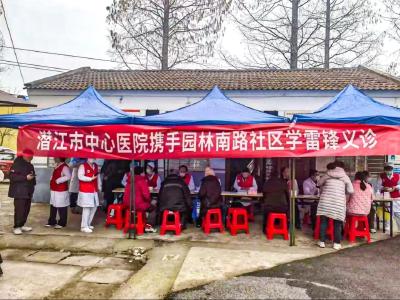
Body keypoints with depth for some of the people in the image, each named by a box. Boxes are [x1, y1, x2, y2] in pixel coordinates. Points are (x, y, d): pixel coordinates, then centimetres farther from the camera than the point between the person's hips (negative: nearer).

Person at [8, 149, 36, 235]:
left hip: (28, 191, 8)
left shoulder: (30, 165, 16)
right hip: (19, 192, -8)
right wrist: (26, 177, -22)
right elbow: (12, 177, -17)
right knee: (19, 210, -9)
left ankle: (21, 225, 21)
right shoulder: (17, 164, -9)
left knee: (26, 209, 10)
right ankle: (16, 227, 1)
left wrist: (33, 180, 4)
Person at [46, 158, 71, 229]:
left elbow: (68, 176, -30)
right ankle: (52, 221, 29)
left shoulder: (64, 167, -18)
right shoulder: (56, 166, 13)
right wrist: (52, 180, 8)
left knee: (61, 207, 0)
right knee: (53, 206, 18)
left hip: (61, 191, -10)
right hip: (54, 190, 10)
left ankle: (62, 223, 10)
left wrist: (58, 180, -24)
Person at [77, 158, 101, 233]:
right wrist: (90, 179, -22)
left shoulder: (96, 166, 13)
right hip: (85, 191, -8)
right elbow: (80, 176, -19)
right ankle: (84, 227, 1)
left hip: (94, 191, 8)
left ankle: (88, 224, 27)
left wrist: (99, 186, 15)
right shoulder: (82, 166, -8)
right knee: (87, 208, -8)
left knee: (94, 207, 12)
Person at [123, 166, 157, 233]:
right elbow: (146, 194, -20)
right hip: (138, 205, -8)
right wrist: (150, 200, 2)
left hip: (127, 204, 8)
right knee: (153, 208, 15)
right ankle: (149, 226, 2)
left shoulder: (129, 181, 11)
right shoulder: (142, 181, -12)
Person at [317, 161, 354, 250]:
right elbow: (350, 190, 6)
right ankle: (336, 243, 9)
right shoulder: (345, 176, 9)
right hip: (339, 202, 0)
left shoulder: (327, 174, 10)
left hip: (326, 200, 1)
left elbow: (319, 184, 21)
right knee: (337, 223, 8)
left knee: (323, 221, 7)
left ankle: (322, 241, 10)